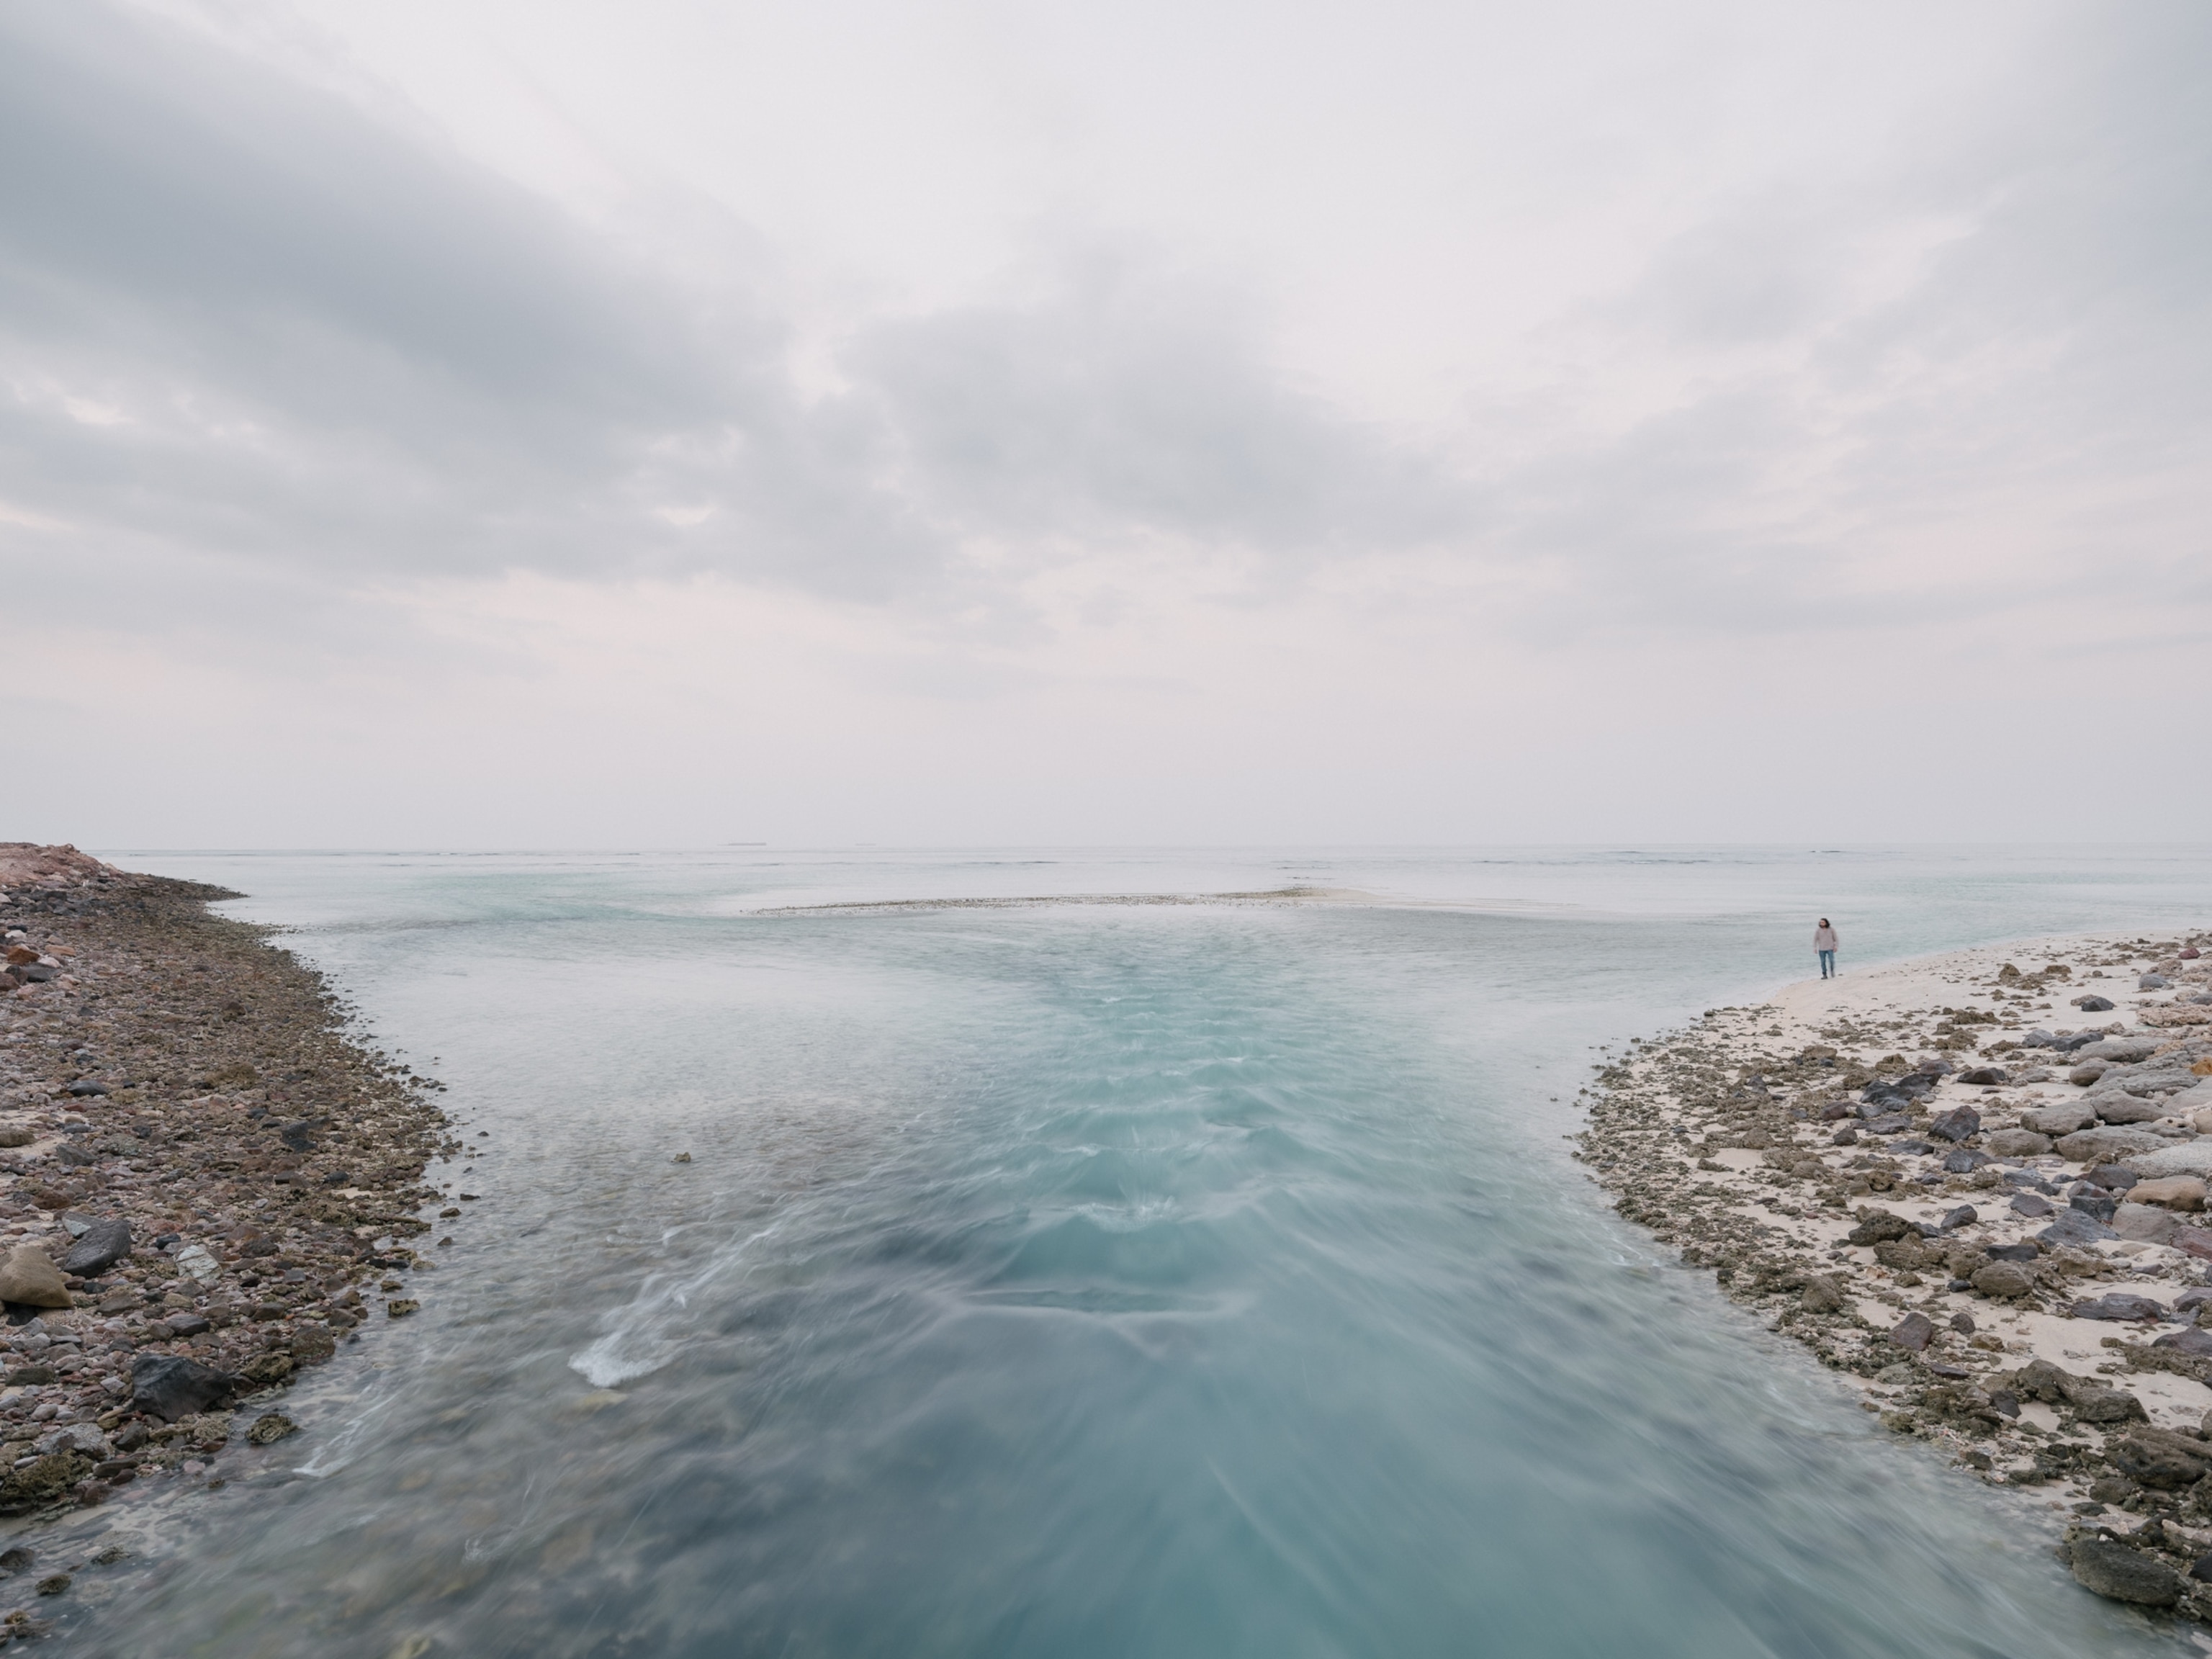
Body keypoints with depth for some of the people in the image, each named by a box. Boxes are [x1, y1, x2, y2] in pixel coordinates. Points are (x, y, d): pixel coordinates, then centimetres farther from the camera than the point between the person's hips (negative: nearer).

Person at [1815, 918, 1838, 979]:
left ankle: (1832, 971, 20)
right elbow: (1815, 939, -3)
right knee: (1823, 962, 1)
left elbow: (1835, 938, 2)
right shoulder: (1818, 930, -5)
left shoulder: (1831, 929, -4)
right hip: (1821, 949, 1)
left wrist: (1836, 946, -4)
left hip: (1830, 948, 0)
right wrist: (1815, 948, -8)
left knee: (1831, 961, -9)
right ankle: (1825, 975, 8)